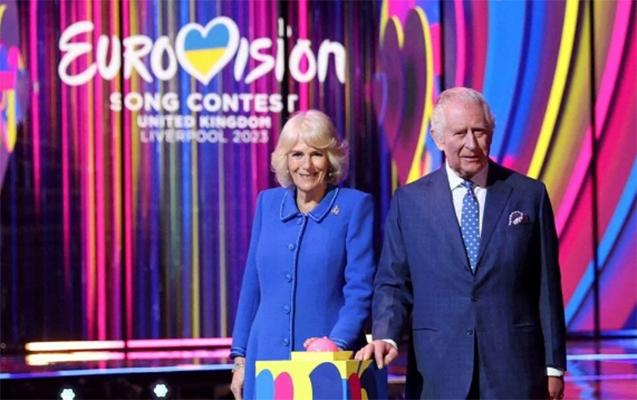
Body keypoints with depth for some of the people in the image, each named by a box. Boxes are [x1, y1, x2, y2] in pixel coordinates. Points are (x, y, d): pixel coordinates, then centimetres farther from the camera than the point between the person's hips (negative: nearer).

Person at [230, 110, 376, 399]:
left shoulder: (354, 205, -2)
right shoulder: (268, 203, 10)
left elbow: (360, 288, -7)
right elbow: (252, 285, 12)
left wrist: (336, 344, -19)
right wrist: (240, 358, 9)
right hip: (267, 359, 3)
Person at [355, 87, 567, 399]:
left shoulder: (529, 195, 4)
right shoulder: (409, 201, 6)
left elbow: (546, 287, 5)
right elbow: (392, 283, 7)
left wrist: (554, 365, 3)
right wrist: (386, 336, -12)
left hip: (515, 372, 0)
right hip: (438, 375, 1)